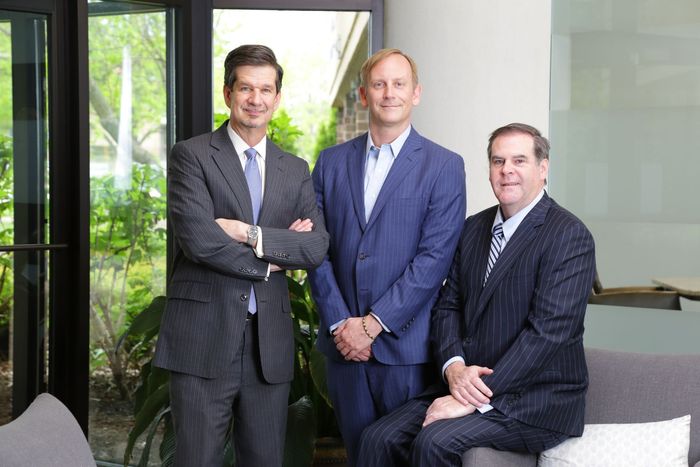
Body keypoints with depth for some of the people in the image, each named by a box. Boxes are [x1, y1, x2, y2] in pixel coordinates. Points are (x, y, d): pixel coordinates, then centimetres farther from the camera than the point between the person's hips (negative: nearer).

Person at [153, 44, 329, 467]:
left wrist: (250, 233, -12)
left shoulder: (296, 171, 13)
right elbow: (198, 239, -14)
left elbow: (317, 247, 0)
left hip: (271, 342, 4)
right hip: (204, 338, -4)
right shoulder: (192, 155, 0)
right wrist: (269, 261, -5)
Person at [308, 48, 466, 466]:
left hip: (406, 344, -3)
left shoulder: (444, 166, -2)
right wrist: (340, 324, -6)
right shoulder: (332, 163, 10)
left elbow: (434, 258, -9)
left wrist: (372, 325, -12)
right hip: (344, 341, 3)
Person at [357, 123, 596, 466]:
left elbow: (548, 330, -19)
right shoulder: (474, 228, 13)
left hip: (536, 400, -6)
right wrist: (454, 367, -10)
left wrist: (479, 396, -21)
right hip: (467, 384, 6)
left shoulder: (569, 235, -11)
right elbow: (448, 306, 11)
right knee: (378, 439, -13)